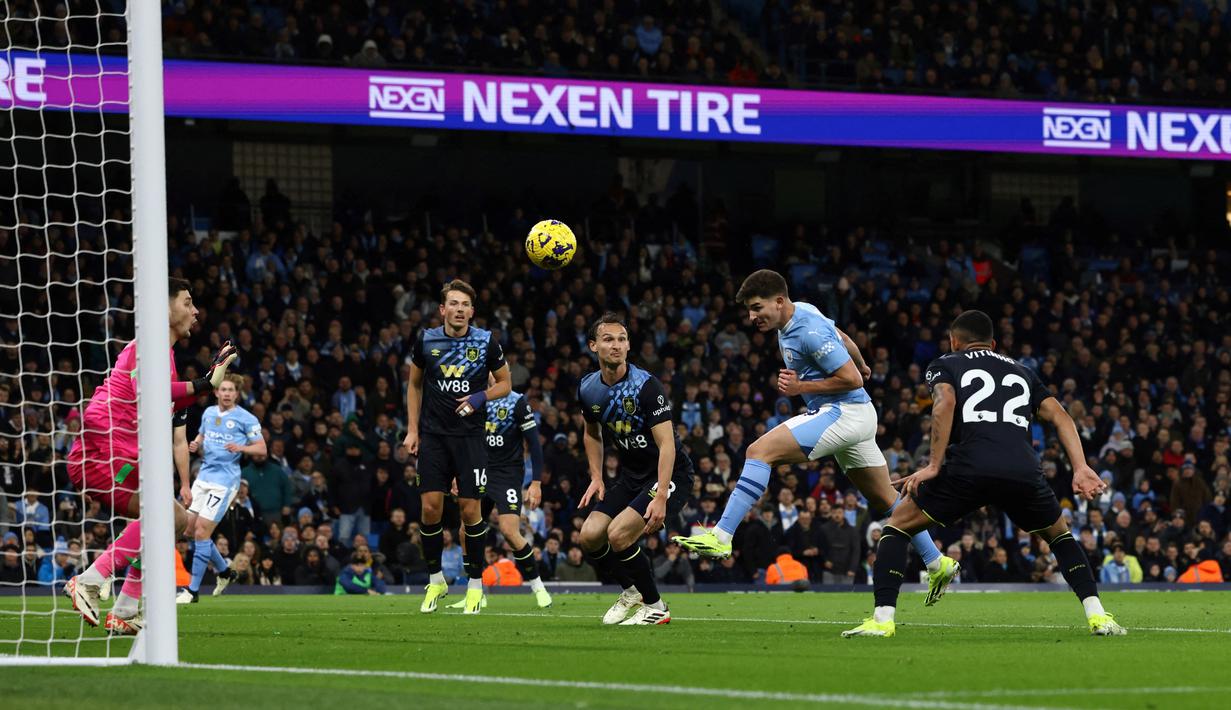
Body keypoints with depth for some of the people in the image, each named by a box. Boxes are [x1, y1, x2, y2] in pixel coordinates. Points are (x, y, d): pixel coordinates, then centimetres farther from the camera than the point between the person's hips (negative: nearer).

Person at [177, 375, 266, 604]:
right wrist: (195, 445, 3)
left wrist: (241, 448, -23)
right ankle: (224, 570, 27)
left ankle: (193, 590, -6)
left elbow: (262, 449, -4)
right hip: (203, 477, 7)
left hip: (224, 481, -7)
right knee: (190, 528, 5)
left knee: (201, 531, -12)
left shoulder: (245, 418, -6)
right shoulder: (209, 413, 12)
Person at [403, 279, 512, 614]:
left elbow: (504, 383, 8)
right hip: (434, 435, 1)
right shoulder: (426, 341, 0)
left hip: (470, 435, -1)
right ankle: (435, 580, 11)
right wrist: (412, 430, 7)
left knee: (470, 509, -5)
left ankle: (475, 584, 9)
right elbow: (415, 385, 14)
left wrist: (481, 397, -12)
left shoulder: (486, 342, -3)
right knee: (431, 507, -5)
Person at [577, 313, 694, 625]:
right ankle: (632, 591, 19)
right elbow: (592, 433, 20)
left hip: (669, 473, -7)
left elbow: (667, 444, -26)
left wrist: (661, 498, -34)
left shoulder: (646, 386, -22)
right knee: (590, 535, -8)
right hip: (631, 476, 7)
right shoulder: (588, 389, -1)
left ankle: (655, 608, -5)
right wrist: (596, 478, 9)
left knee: (617, 535, -23)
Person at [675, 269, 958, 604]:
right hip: (855, 417, 11)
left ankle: (721, 536, -30)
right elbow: (843, 340, 26)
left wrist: (801, 387, -16)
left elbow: (852, 379, -21)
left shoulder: (810, 332, -21)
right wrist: (861, 363, 44)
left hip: (844, 413, -11)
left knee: (760, 451, -21)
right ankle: (938, 564, 27)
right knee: (886, 501, 19)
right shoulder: (800, 312, 8)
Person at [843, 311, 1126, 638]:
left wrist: (934, 465, -4)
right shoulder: (1022, 372, 33)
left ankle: (883, 618, -1)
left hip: (968, 467, -3)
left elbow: (945, 403, 0)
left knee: (896, 528, 15)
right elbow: (1060, 416, 19)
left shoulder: (945, 364, 23)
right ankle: (1096, 615, 14)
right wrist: (1081, 469, 9)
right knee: (1060, 536, 30)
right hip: (1024, 471, 3)